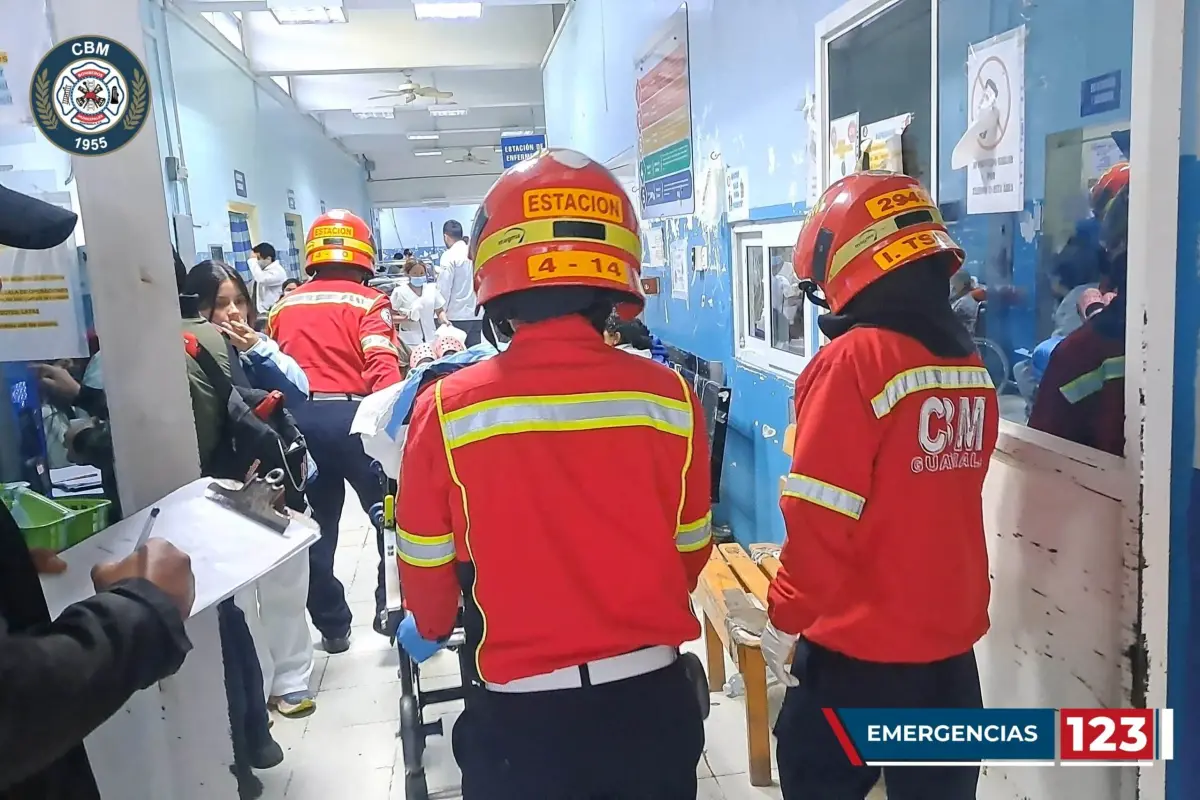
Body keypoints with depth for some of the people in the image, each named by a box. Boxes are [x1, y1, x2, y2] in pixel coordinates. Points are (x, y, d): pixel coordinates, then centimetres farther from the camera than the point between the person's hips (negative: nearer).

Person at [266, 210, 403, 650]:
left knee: (316, 523, 14)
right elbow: (382, 366, -14)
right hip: (351, 417, -4)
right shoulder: (369, 302, 1)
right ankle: (392, 608, 16)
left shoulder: (283, 307, 15)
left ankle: (332, 626, 23)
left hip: (297, 420, 5)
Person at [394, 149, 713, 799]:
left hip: (523, 713, -1)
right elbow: (690, 550, 3)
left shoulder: (447, 409, -16)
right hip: (652, 699, 2)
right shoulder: (668, 397, -12)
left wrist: (429, 628, 22)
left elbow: (427, 565, -2)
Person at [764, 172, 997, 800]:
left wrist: (785, 618, -6)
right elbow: (945, 504, 10)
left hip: (859, 648, -6)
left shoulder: (853, 362, -19)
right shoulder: (972, 366, 1)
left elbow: (820, 520, -20)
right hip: (952, 640, 6)